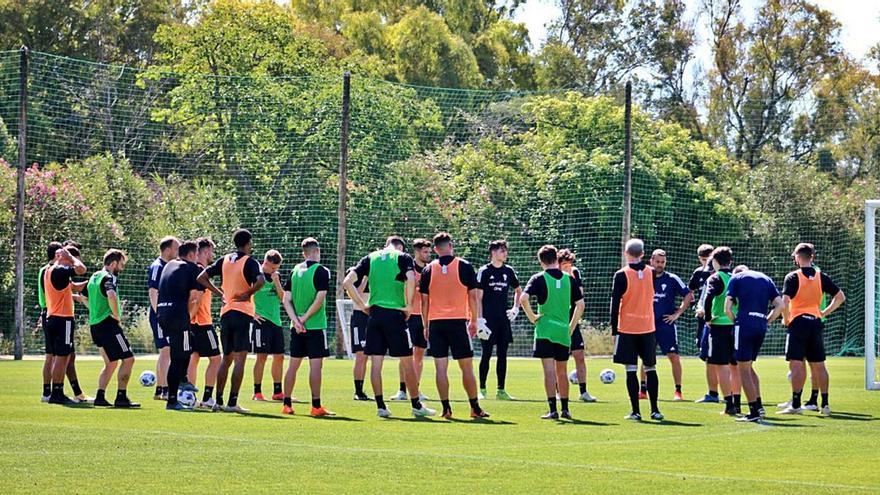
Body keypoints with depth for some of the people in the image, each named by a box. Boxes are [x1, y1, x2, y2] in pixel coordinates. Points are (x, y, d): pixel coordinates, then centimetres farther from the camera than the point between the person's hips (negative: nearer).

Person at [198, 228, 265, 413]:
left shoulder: (224, 260, 10)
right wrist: (248, 294, -10)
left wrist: (220, 293, 11)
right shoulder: (249, 262, -8)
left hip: (225, 313, 6)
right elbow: (260, 281, -26)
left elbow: (201, 277, 10)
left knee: (226, 358, 14)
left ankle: (218, 401, 12)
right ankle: (232, 402, -9)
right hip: (243, 313, -6)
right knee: (240, 359, -5)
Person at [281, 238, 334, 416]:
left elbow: (286, 300, 4)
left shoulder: (295, 271, 8)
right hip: (315, 326, -6)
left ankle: (287, 405, 13)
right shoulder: (321, 271, -8)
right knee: (316, 365, -3)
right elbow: (319, 300, -16)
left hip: (297, 327, 6)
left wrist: (296, 320, -4)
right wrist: (304, 319, -10)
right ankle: (316, 407, -4)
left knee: (293, 364, 10)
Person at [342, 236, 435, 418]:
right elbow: (410, 279, -18)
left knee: (376, 362, 6)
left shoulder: (370, 258, 12)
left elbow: (347, 282, 3)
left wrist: (362, 305, 8)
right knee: (407, 361, 6)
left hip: (375, 314, 3)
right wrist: (408, 305, -8)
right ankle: (416, 406, 10)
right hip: (395, 314, -3)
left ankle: (380, 406, 5)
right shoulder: (403, 257, 2)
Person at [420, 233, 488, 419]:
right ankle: (475, 407, 7)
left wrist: (426, 326, 12)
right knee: (467, 367, 5)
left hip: (435, 322, 1)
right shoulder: (464, 267, -2)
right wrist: (474, 321, 9)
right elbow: (472, 297, 0)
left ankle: (446, 408, -1)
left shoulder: (429, 269, 3)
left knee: (441, 368, 2)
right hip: (458, 321, -1)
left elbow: (424, 300, 4)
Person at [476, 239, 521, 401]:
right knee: (486, 354, -3)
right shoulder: (484, 271, -4)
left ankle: (501, 390, 9)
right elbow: (478, 297, -6)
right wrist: (480, 319, -12)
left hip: (504, 319, 4)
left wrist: (515, 308, 10)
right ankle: (482, 390, 5)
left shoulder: (508, 271, 9)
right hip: (488, 319, -4)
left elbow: (518, 291, 24)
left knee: (502, 354, 5)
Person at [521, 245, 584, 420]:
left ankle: (553, 410, -10)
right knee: (562, 372, 14)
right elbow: (580, 304, 7)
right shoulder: (569, 279, 6)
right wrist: (571, 326, 15)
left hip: (545, 331, -3)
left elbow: (523, 298, -18)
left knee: (549, 371, -5)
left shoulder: (539, 278, -5)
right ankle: (565, 409, 16)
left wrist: (532, 317, -5)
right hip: (563, 332, 3)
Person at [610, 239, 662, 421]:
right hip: (648, 328, 3)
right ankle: (654, 410, 8)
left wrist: (614, 330, 0)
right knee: (650, 369, 10)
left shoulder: (621, 275, -8)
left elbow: (615, 304, -6)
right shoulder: (651, 273, 2)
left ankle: (635, 411, -4)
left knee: (631, 370, -1)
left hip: (627, 329, -3)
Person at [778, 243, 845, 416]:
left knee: (796, 365, -5)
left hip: (798, 323, -5)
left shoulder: (792, 277, -9)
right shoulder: (822, 277, 6)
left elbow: (784, 302, -19)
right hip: (816, 323, 5)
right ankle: (825, 404, 9)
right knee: (819, 365, 9)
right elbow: (840, 297, 8)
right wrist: (825, 312, 14)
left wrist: (785, 318, -2)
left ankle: (796, 404, -9)